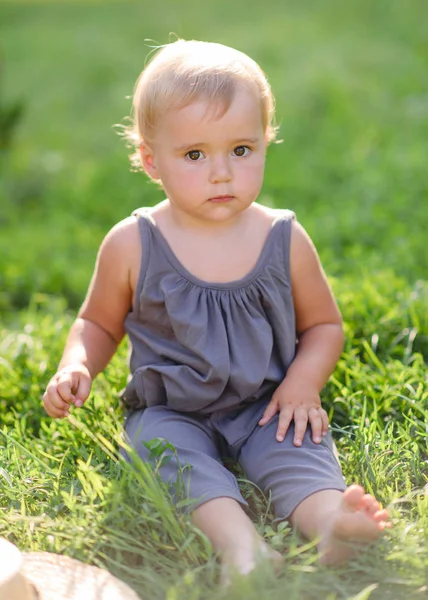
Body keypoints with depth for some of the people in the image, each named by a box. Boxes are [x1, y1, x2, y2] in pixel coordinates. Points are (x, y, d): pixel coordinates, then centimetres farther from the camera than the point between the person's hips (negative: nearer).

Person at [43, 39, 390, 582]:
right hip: (170, 411, 0)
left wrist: (303, 383, -8)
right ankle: (238, 542, -51)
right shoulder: (132, 245, -5)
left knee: (299, 445, -28)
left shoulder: (285, 240, -2)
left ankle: (329, 521, -52)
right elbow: (98, 322, 10)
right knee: (170, 450, -31)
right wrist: (75, 368, -11)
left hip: (264, 406, 1)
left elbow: (323, 324, 11)